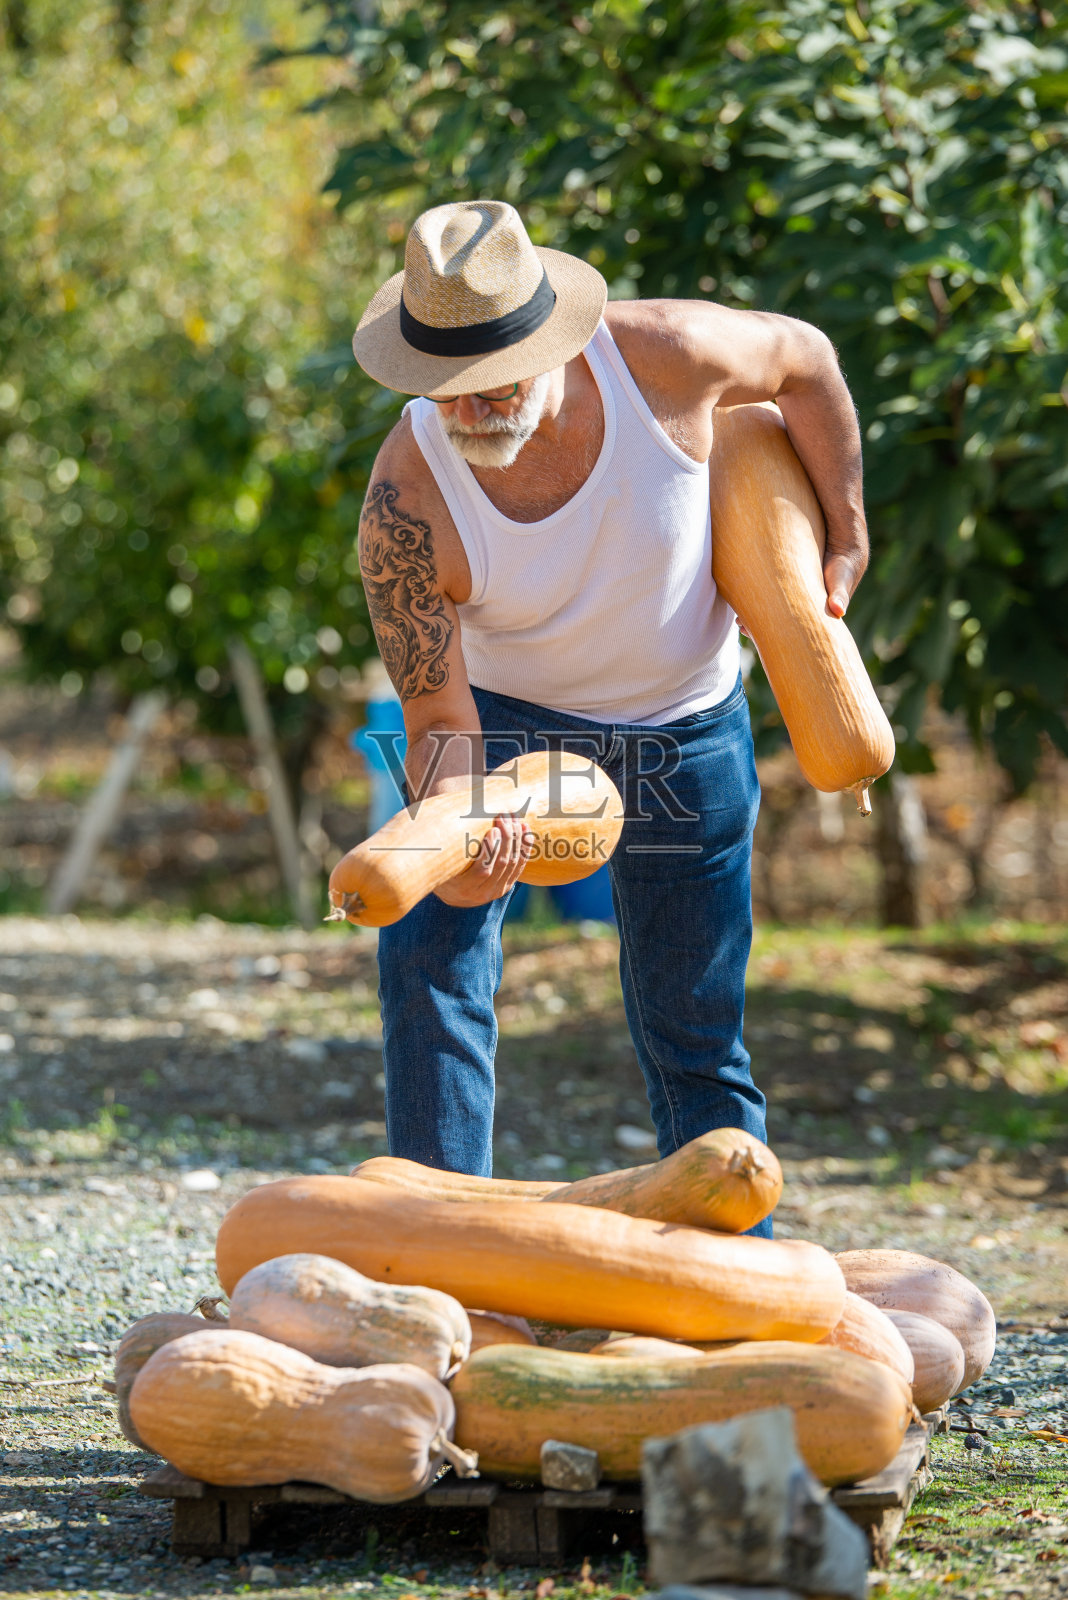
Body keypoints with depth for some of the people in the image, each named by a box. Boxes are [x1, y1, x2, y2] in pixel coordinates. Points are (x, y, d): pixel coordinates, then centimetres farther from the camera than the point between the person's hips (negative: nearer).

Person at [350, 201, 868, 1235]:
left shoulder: (662, 354, -30)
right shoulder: (406, 501, -30)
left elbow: (803, 357, -7)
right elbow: (438, 720, -24)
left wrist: (845, 536, -2)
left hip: (683, 733, 1)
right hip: (505, 714, -1)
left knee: (694, 1038, 7)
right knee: (430, 954, -22)